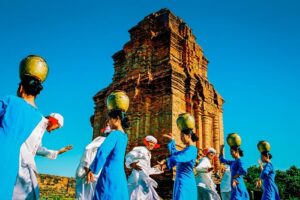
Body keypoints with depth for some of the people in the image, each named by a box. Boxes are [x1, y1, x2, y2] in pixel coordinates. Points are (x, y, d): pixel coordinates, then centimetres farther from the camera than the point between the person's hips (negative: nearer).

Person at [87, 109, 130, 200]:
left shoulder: (115, 134, -11)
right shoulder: (124, 136, 13)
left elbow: (102, 152, -26)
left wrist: (92, 170, -18)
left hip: (110, 175, -8)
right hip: (120, 176, 8)